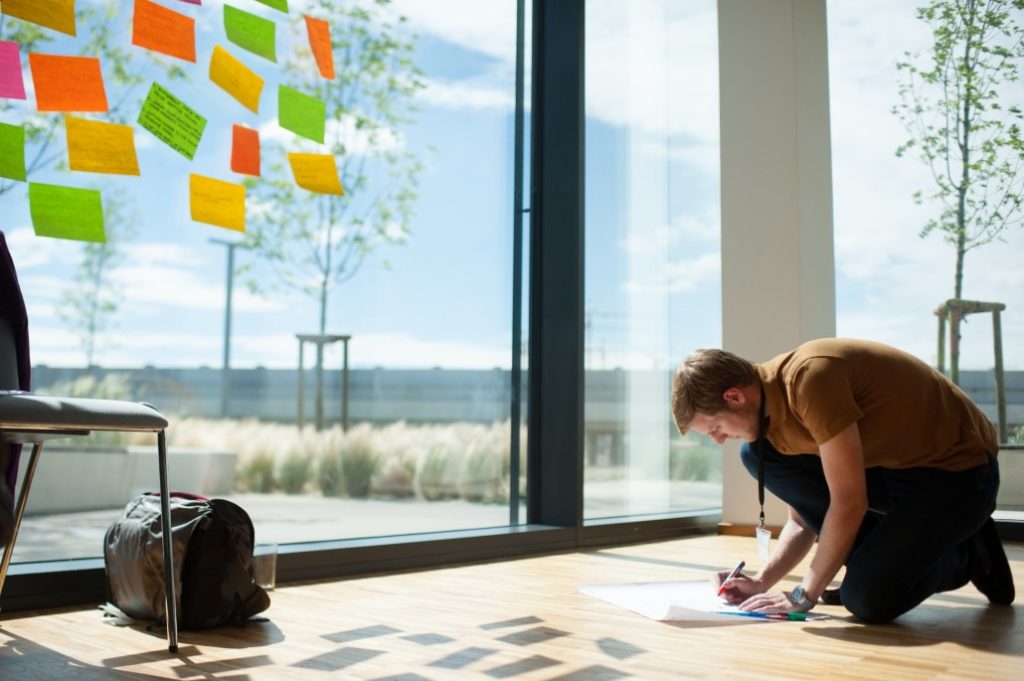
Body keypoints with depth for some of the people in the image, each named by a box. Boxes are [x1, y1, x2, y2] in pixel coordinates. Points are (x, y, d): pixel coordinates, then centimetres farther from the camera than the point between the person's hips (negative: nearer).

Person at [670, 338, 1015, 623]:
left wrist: (803, 595, -19)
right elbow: (803, 520, 7)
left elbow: (849, 502, -27)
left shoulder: (810, 377, -28)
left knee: (868, 598, -25)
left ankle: (968, 554, 6)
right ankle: (887, 556, 1)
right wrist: (761, 581, -7)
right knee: (756, 453, -5)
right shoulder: (771, 409, 0)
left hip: (958, 468, -8)